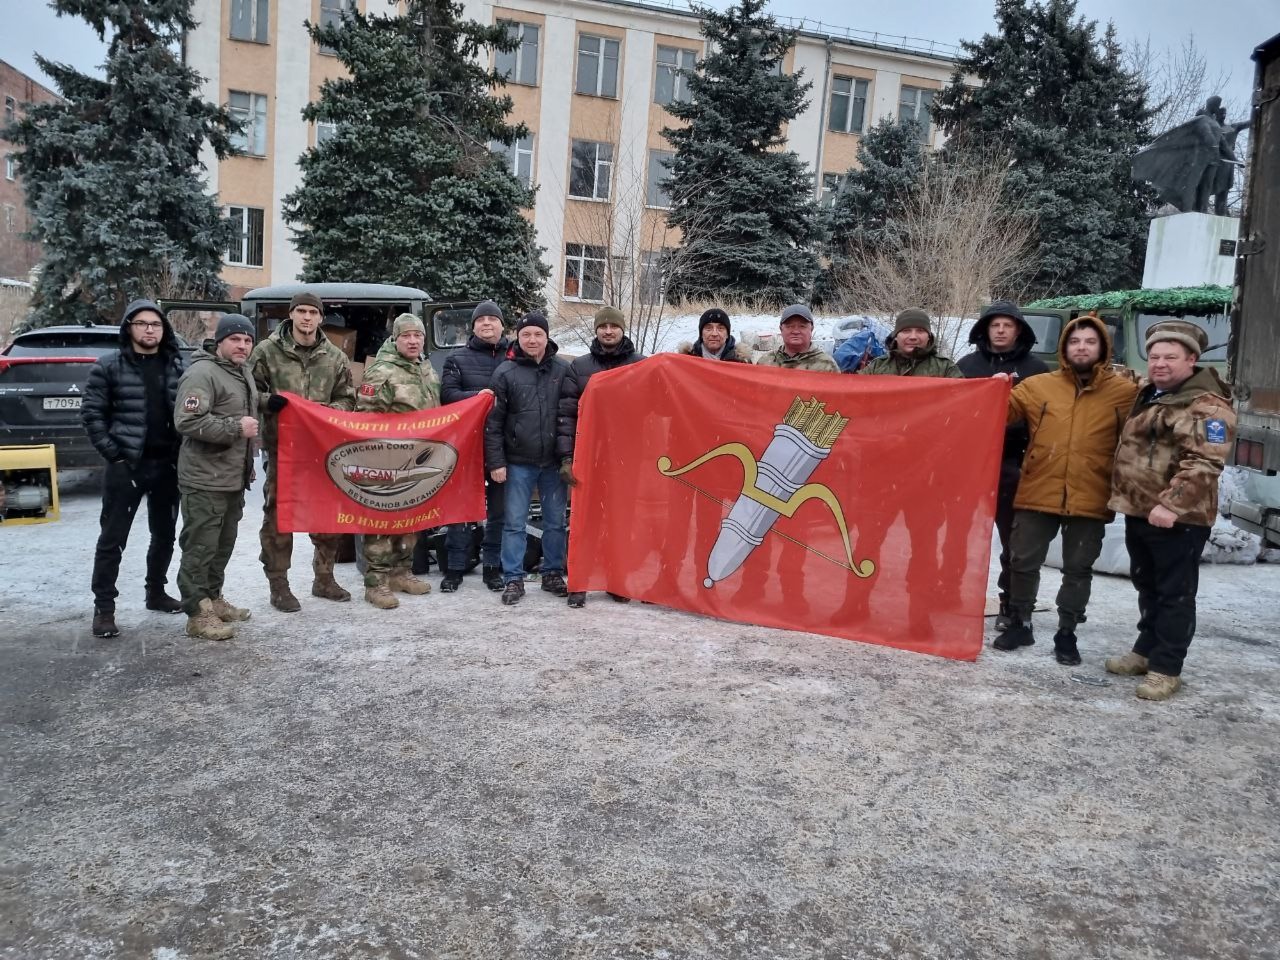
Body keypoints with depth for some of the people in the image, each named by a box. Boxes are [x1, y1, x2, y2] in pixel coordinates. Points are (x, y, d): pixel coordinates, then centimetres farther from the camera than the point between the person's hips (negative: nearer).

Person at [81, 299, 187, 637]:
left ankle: (156, 593, 31)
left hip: (167, 464, 4)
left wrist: (182, 451, -3)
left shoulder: (176, 366, 8)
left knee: (165, 534, 15)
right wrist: (112, 452, -9)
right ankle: (104, 607, 8)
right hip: (126, 465, -4)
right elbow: (91, 412, -3)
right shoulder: (109, 366, -3)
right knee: (112, 539, 0)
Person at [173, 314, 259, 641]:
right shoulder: (202, 373, -15)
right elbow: (187, 421, -26)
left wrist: (248, 464, 25)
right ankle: (198, 614, 2)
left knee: (224, 544, 18)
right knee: (200, 547, -4)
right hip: (205, 480, -10)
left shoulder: (243, 374, 17)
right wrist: (236, 428, -21)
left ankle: (213, 599, 31)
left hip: (234, 478, 10)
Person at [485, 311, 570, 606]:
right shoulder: (506, 372, 0)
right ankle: (513, 579, 12)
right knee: (514, 523, 3)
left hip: (554, 462, 2)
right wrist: (496, 462, -6)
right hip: (518, 463, -1)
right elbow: (494, 422, 0)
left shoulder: (563, 370, 4)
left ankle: (553, 574, 23)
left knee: (555, 522, 10)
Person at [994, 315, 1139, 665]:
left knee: (1078, 570, 10)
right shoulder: (1038, 385, 5)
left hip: (1090, 500, -1)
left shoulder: (1126, 392, 1)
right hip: (1037, 495, 1)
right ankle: (1019, 624, 27)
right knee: (1023, 562, 9)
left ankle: (1066, 634, 25)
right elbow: (1004, 413, 6)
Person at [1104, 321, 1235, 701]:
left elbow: (1204, 463, -24)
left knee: (1174, 593, 0)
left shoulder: (1207, 406, -14)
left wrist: (1171, 503, -30)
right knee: (1147, 587, 19)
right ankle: (1146, 650, 31)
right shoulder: (1149, 396, 14)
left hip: (1178, 518, -9)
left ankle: (1166, 668, 7)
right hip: (1139, 511, 9)